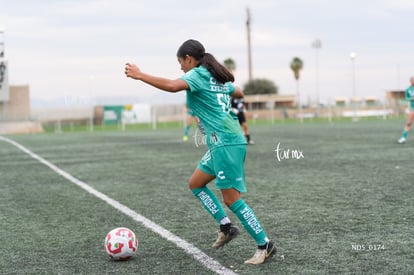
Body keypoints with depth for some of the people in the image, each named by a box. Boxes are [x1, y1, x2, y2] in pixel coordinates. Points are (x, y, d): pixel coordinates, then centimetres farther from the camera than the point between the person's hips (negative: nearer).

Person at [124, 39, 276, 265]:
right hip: (222, 143, 9)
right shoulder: (217, 77, 19)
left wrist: (140, 75, -21)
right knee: (195, 183, 17)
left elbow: (172, 86, -27)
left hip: (225, 142, -9)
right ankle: (226, 226, 17)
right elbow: (239, 93, 35)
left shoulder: (197, 74, -7)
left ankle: (264, 245, 1)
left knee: (231, 198, -5)